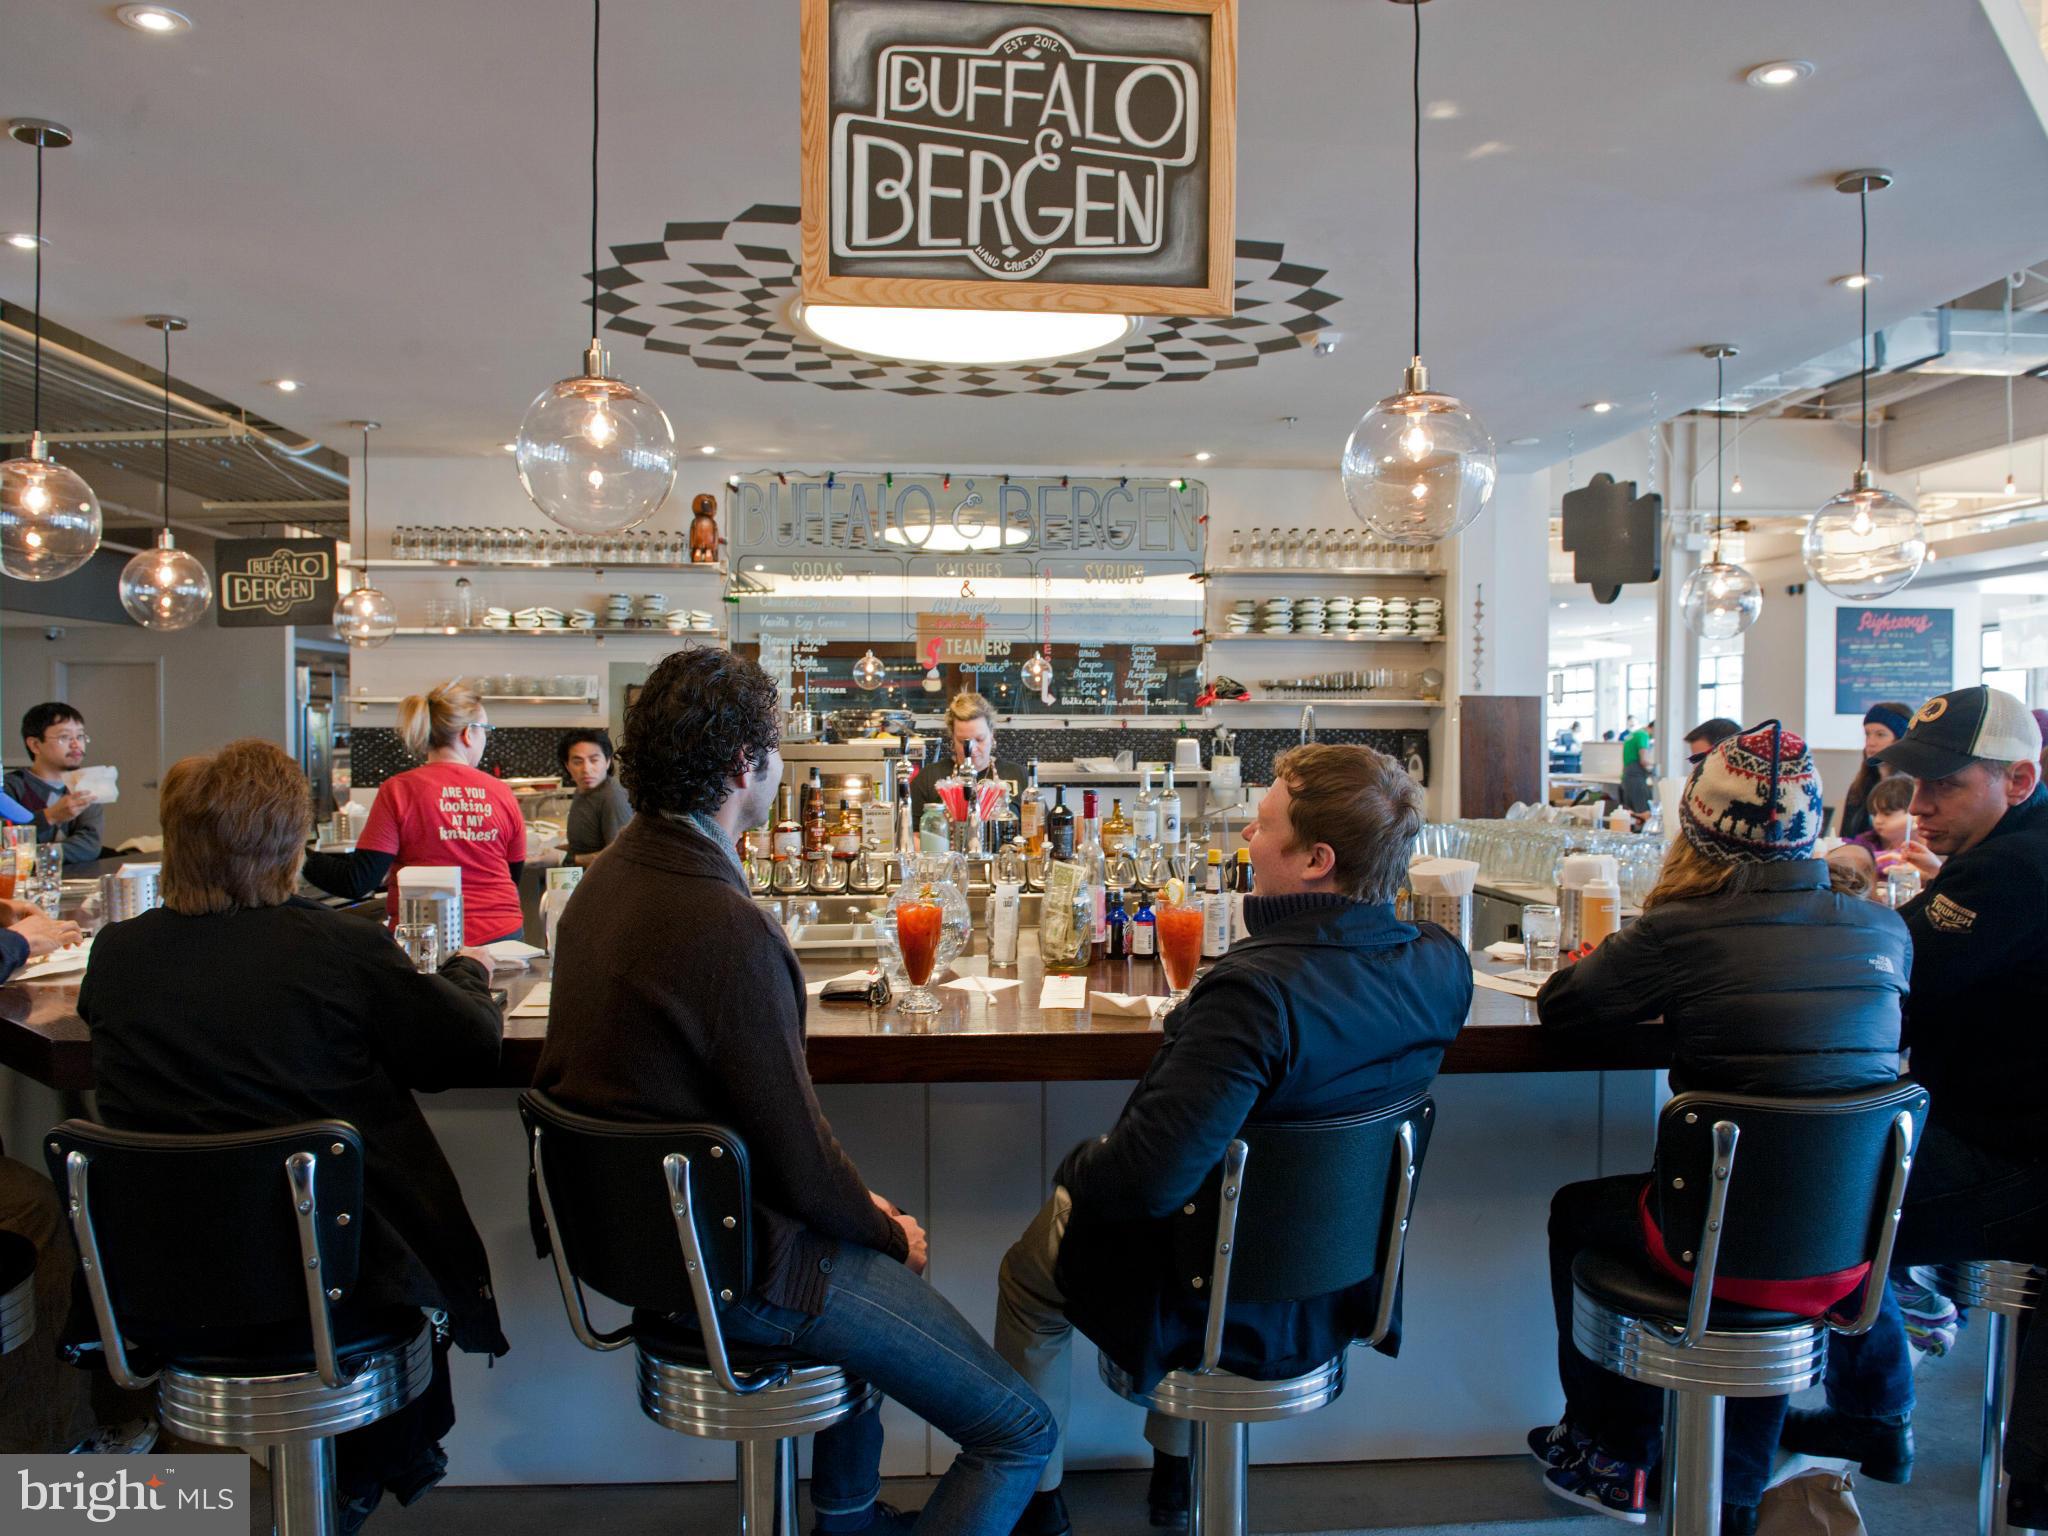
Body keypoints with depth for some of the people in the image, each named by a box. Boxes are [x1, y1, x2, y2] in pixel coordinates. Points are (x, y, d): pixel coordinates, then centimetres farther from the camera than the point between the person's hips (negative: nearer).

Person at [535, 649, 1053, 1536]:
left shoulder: (606, 879, 2)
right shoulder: (726, 929, -29)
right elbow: (799, 1158, -23)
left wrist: (864, 1211, 10)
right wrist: (888, 1232, -2)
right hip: (739, 1265, -10)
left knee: (866, 1241, 35)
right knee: (1020, 1435, 0)